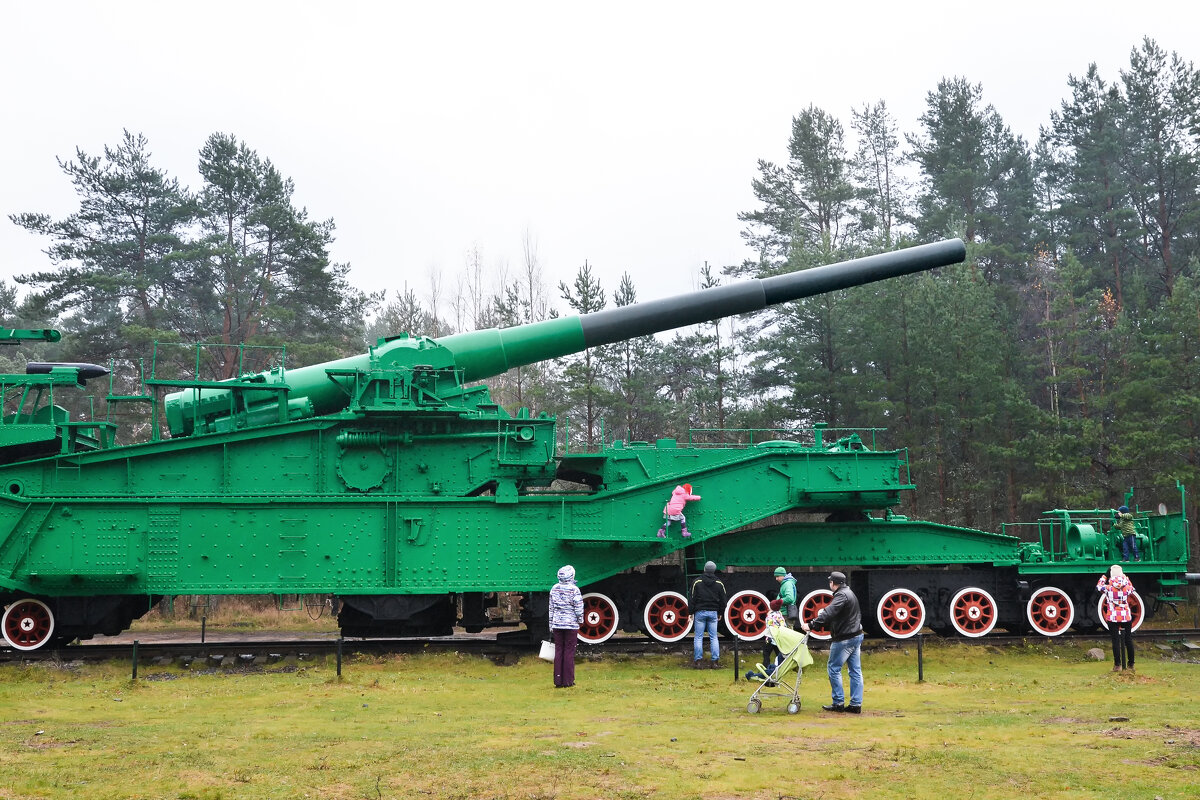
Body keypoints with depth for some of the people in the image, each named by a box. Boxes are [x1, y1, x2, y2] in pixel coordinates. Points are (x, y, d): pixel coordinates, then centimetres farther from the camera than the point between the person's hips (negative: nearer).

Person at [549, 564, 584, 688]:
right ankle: (568, 681, 4)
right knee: (569, 652, 1)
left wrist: (551, 627, 16)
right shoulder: (574, 589, -10)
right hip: (571, 624, -4)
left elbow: (551, 608, 9)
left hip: (557, 624, 4)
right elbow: (578, 608, -9)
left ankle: (558, 681, 8)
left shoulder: (554, 589, 5)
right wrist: (580, 621, 9)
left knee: (558, 651, 8)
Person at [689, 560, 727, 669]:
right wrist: (720, 613, 20)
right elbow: (723, 600, 9)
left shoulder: (697, 582, -3)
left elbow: (692, 598, -4)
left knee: (698, 637, 1)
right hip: (713, 612, 2)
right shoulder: (719, 583, 4)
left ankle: (698, 661, -3)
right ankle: (715, 661, 1)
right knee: (713, 637, 5)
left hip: (700, 612, -2)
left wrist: (690, 613, 3)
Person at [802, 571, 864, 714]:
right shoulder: (849, 593, 17)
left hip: (844, 639, -10)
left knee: (834, 668, 0)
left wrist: (811, 625, -31)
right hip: (856, 636, 10)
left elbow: (829, 613, -29)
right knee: (855, 671, 8)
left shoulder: (841, 595, -16)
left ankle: (838, 702, 0)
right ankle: (856, 704, 8)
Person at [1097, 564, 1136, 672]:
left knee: (1116, 641, 1)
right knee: (1128, 640, 10)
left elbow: (1098, 587, 10)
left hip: (1113, 617, -2)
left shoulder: (1108, 588, -11)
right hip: (1126, 616, 2)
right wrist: (1125, 578, 24)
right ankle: (1130, 665, 15)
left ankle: (1117, 665, 1)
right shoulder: (1127, 587, -5)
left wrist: (1104, 576, 17)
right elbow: (1132, 589, 20)